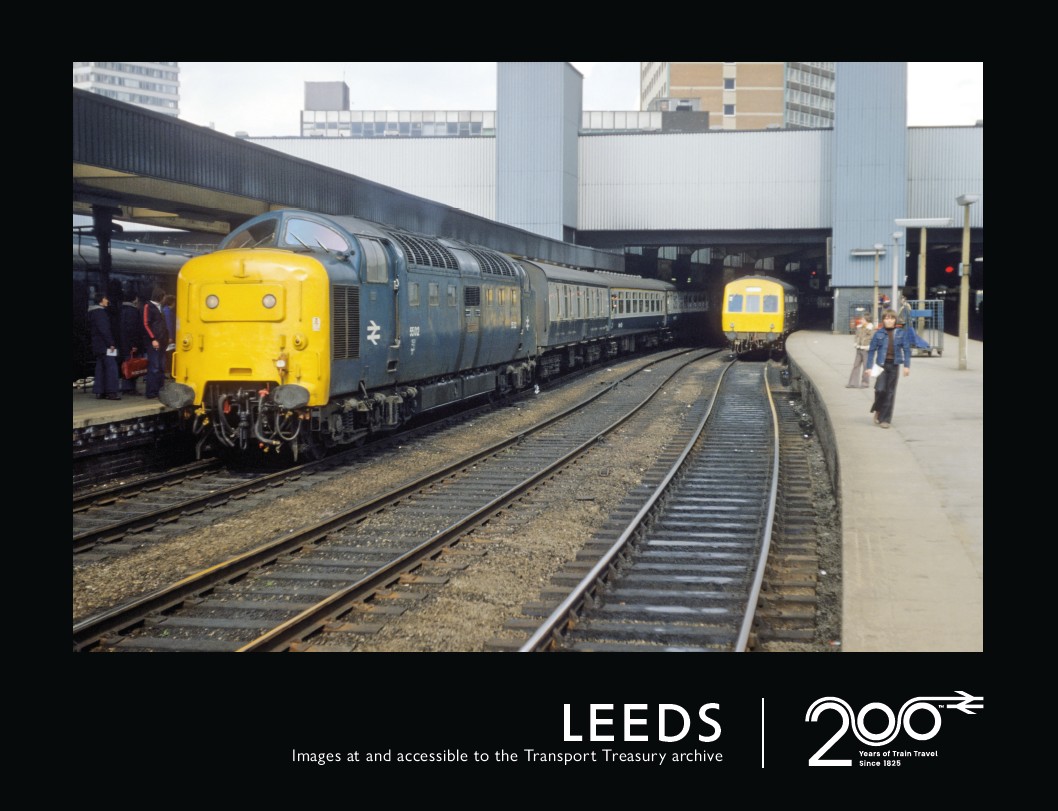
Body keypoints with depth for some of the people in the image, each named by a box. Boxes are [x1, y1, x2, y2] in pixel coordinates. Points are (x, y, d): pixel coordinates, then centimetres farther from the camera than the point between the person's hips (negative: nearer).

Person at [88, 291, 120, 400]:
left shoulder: (92, 312, 17)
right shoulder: (100, 311, -13)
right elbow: (104, 329, -20)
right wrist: (111, 343, -19)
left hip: (97, 345, 10)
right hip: (104, 344, -10)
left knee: (100, 367, 11)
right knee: (111, 367, -11)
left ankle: (99, 392, 10)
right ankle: (111, 392, -14)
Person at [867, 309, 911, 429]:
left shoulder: (901, 333, 1)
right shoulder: (879, 334, 0)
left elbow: (906, 350, 4)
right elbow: (871, 350, 3)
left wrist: (907, 365, -4)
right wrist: (869, 367, -2)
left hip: (894, 365, 1)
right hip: (882, 364, -1)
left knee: (890, 392, 4)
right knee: (880, 389, -15)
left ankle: (886, 419, 12)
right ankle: (878, 410, 14)